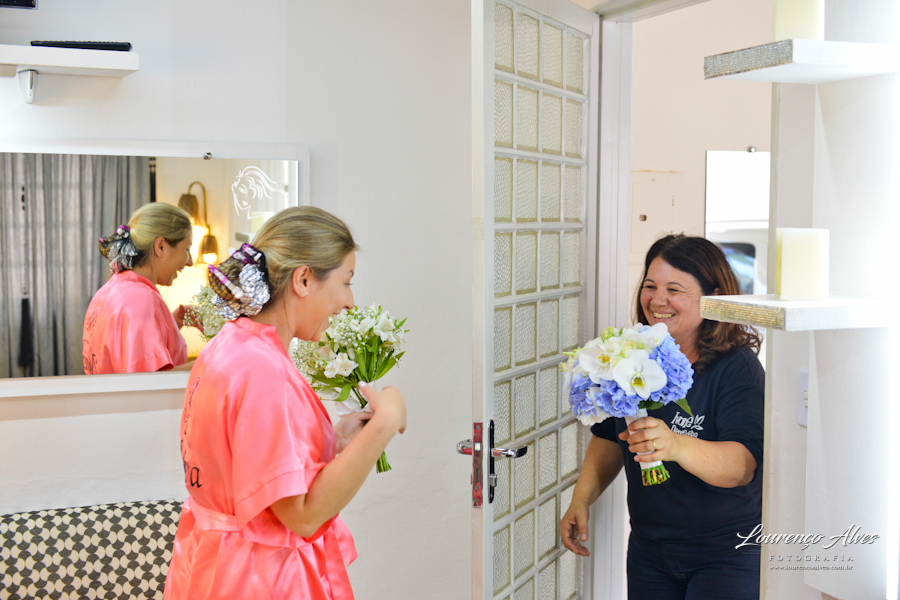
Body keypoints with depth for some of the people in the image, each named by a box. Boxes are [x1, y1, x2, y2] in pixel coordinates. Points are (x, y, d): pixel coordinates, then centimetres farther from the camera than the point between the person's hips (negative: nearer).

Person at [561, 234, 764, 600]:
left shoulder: (738, 368, -18)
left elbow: (742, 466, -29)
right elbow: (608, 437, 11)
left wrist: (677, 446, -47)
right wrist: (581, 500, 0)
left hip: (727, 555, -5)